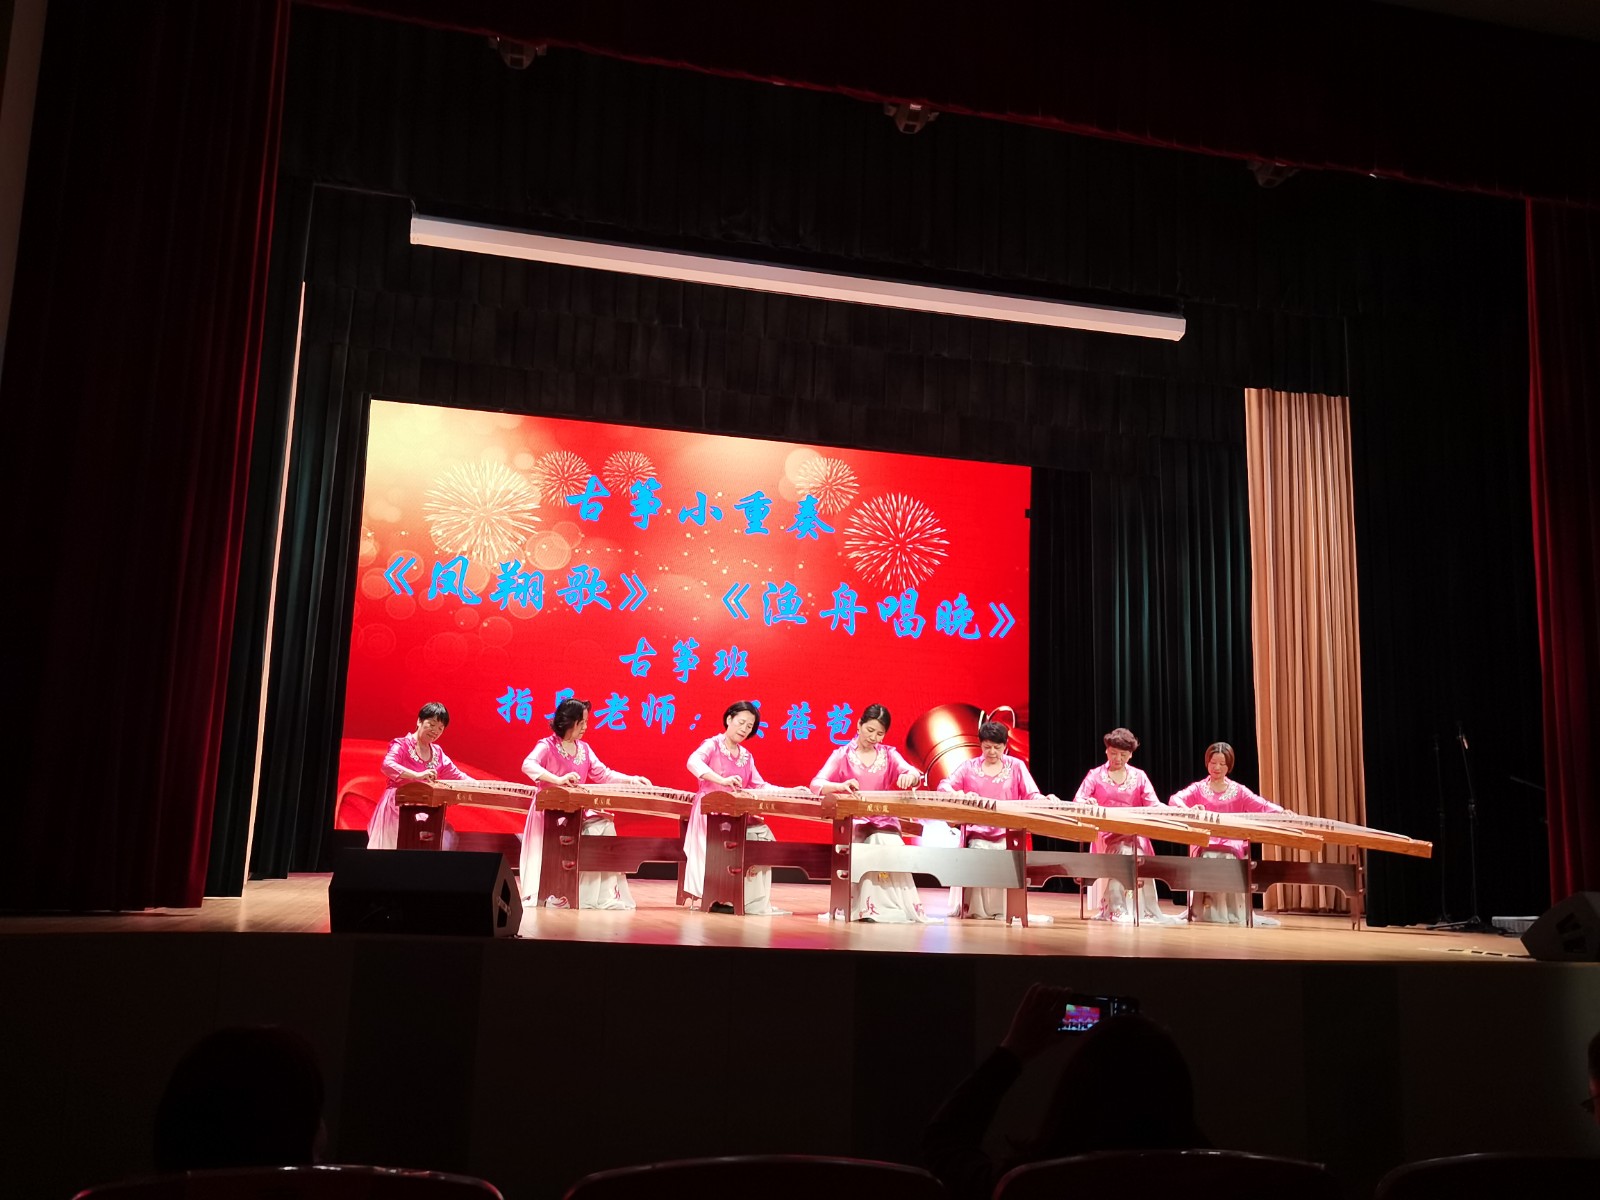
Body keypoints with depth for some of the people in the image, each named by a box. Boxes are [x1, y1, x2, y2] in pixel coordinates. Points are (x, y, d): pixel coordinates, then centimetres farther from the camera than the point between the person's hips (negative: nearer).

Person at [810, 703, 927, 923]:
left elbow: (914, 773, -9)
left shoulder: (889, 754, 10)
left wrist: (909, 777, -36)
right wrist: (841, 786, -32)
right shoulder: (842, 755, 4)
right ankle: (865, 908, -23)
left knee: (890, 848, -31)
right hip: (852, 820, -2)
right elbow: (816, 784, -9)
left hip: (883, 821, 2)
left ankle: (894, 907, -23)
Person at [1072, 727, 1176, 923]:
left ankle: (1146, 910, -28)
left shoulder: (1139, 776, 15)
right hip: (1106, 833, -2)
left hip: (1134, 833, 2)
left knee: (1139, 853, -31)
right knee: (1123, 850, -33)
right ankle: (1116, 908, -33)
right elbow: (1077, 802, -3)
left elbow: (1153, 805, 3)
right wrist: (1087, 803, -28)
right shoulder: (1095, 775, 9)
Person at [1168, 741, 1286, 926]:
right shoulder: (1198, 789, 8)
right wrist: (1189, 809, -34)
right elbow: (1174, 800, -11)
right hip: (1204, 846, -1)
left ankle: (1235, 913, -12)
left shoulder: (1238, 791, 12)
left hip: (1232, 847, 1)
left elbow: (1263, 806, -3)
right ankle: (1205, 912, -15)